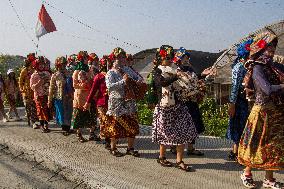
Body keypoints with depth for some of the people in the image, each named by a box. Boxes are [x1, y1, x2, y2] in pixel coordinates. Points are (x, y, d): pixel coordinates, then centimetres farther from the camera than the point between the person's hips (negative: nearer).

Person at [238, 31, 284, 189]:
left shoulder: (270, 66, 13)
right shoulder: (257, 68, -13)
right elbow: (268, 89, -24)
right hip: (263, 110, -8)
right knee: (258, 144, 3)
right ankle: (247, 174, 21)